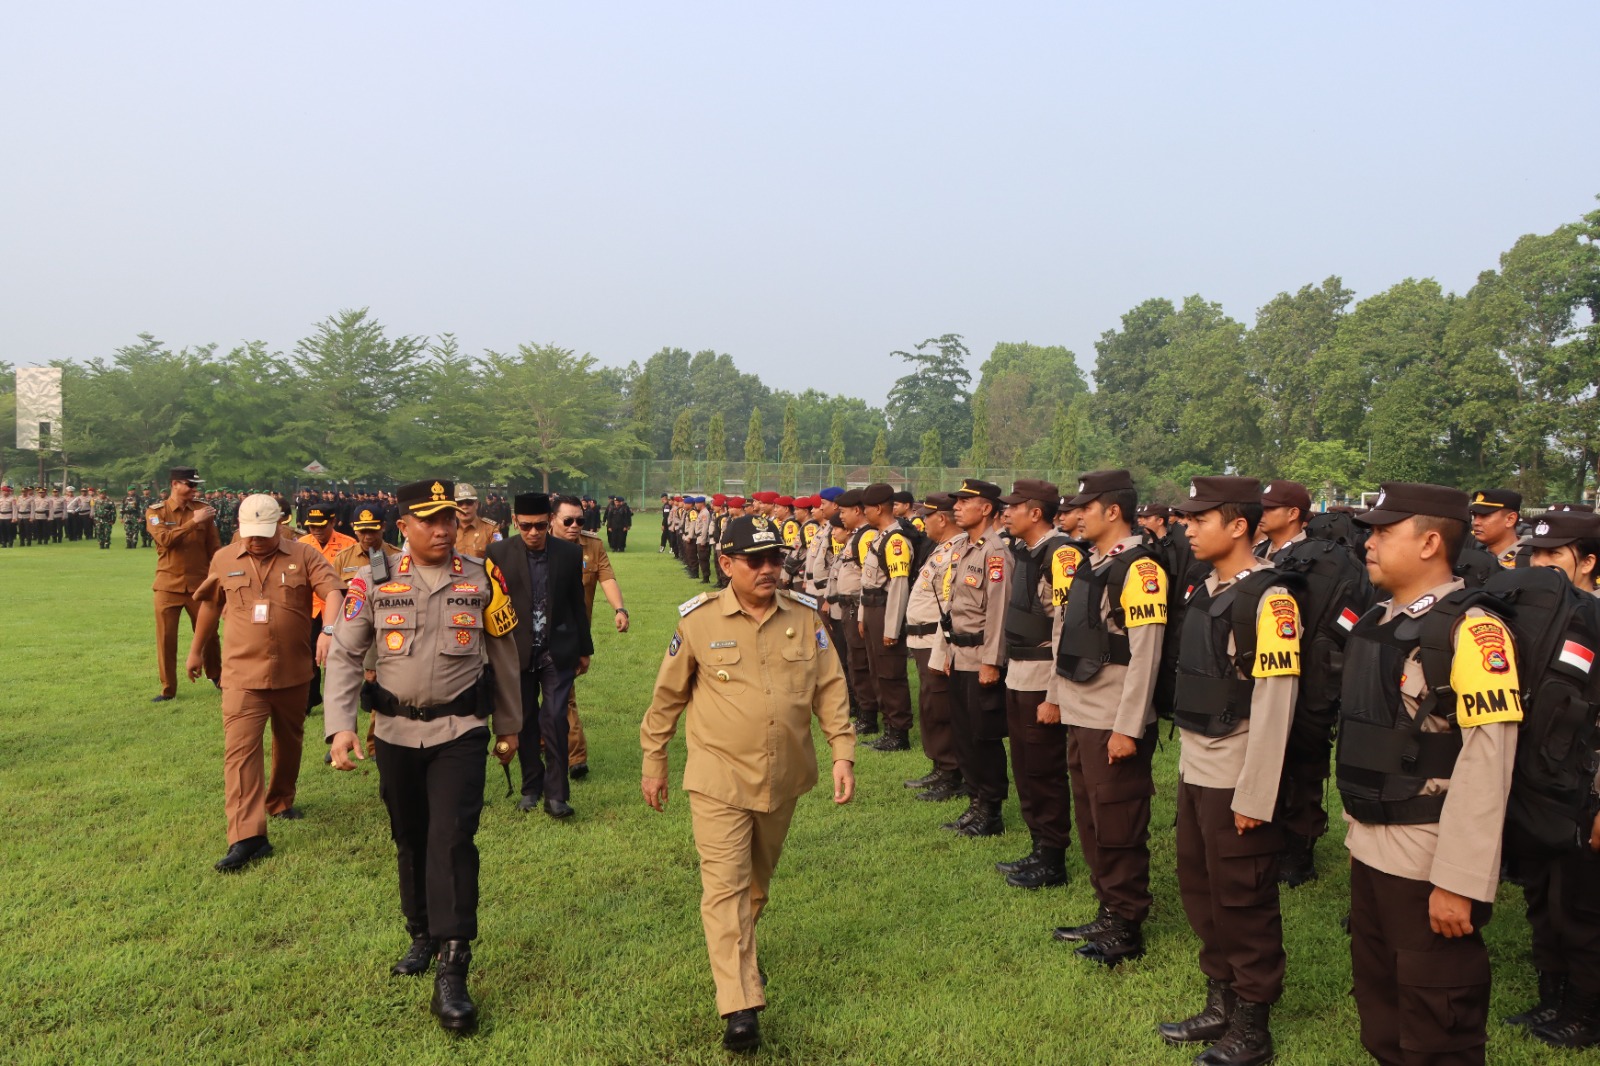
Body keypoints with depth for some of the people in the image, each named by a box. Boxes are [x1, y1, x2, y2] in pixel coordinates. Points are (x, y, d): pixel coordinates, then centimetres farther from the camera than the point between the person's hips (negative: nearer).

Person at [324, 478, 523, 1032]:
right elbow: (344, 655, 0)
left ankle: (452, 975, -5)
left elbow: (503, 657, 6)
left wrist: (509, 727, 12)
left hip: (460, 732, -2)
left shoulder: (482, 579, -3)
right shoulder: (375, 580, -3)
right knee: (410, 840, 16)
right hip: (396, 732, 2)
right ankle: (423, 936, 38)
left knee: (452, 841, -10)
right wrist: (340, 726, -12)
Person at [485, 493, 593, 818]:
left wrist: (584, 649, 12)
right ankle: (531, 787, 26)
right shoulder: (499, 553, -5)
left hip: (558, 651, 0)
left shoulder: (570, 553, -2)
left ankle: (556, 794, 2)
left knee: (555, 718, -8)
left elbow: (577, 604, 7)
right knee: (525, 721, 10)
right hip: (517, 652, 1)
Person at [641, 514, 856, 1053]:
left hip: (784, 778, 4)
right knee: (725, 885, -7)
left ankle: (741, 952, 47)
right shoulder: (698, 621, -9)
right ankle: (740, 1008, -4)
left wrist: (843, 752, -6)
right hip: (719, 779, -3)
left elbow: (830, 689, 2)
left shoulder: (805, 617, -3)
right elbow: (667, 696, 0)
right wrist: (653, 763, 5)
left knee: (758, 879, 21)